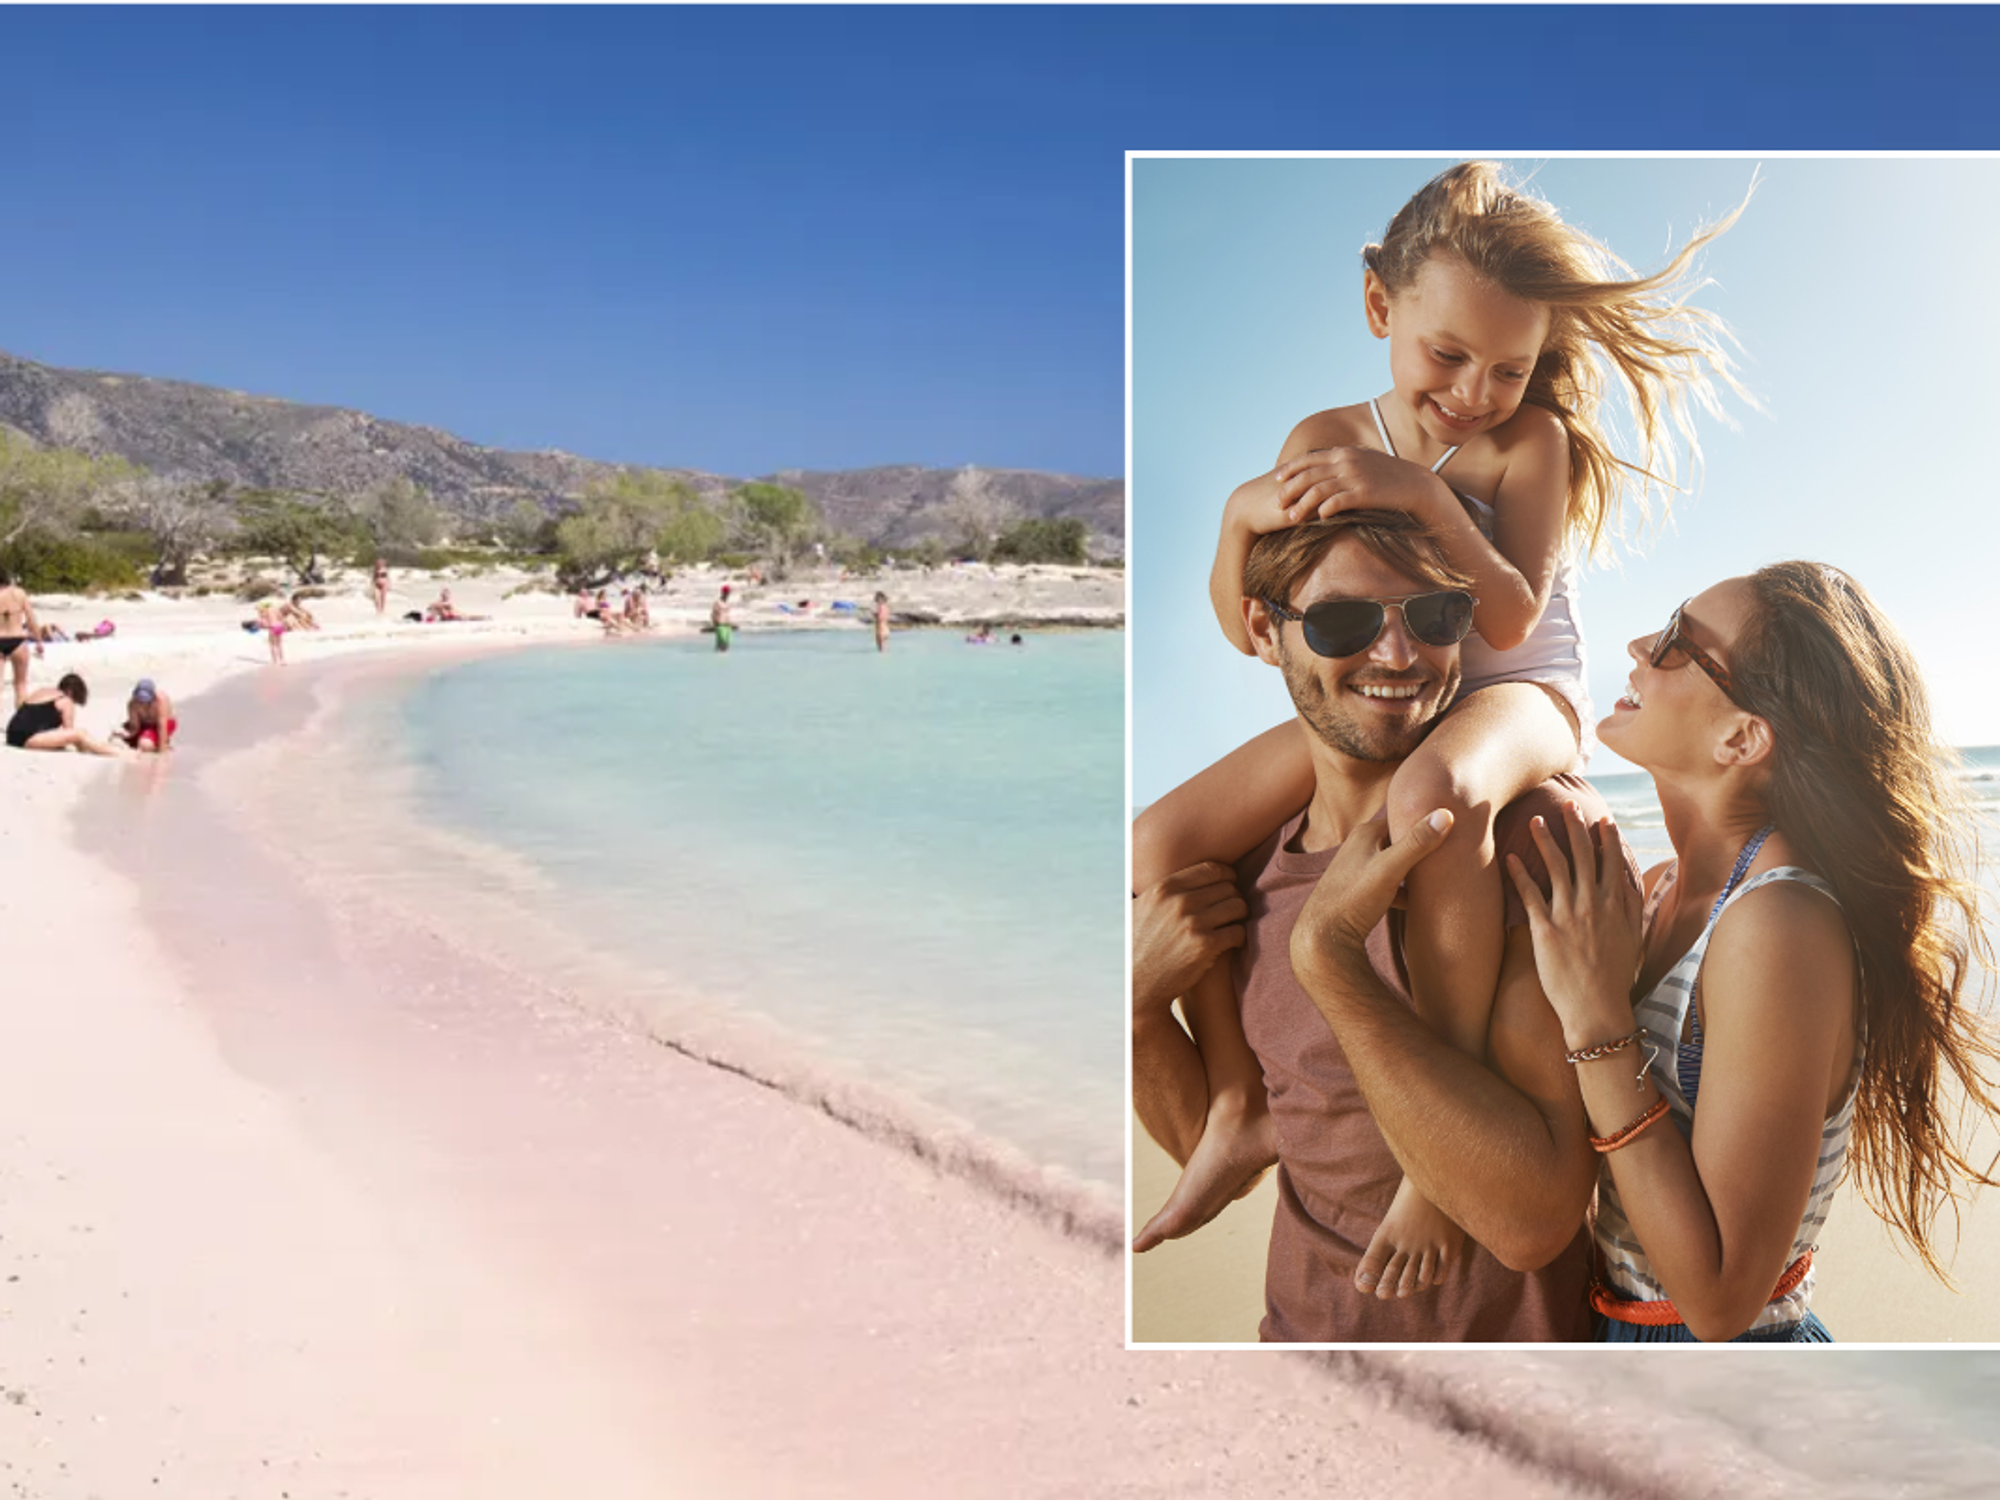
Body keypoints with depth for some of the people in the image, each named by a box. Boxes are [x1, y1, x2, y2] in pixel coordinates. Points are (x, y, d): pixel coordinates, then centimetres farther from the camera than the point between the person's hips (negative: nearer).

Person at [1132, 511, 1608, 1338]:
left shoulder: (1546, 828, -22)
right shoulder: (1251, 858, -4)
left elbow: (1533, 1221, -28)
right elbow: (1221, 1146, 5)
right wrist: (1138, 999, -12)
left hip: (1490, 1331, -5)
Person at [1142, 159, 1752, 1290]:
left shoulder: (1531, 438, -10)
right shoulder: (1326, 440, -1)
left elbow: (1511, 620, -21)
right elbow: (1247, 631, -2)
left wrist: (1422, 493, -32)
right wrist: (1241, 512, -21)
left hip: (1517, 698, -5)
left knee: (1433, 790, -43)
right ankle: (1238, 1108, 5)